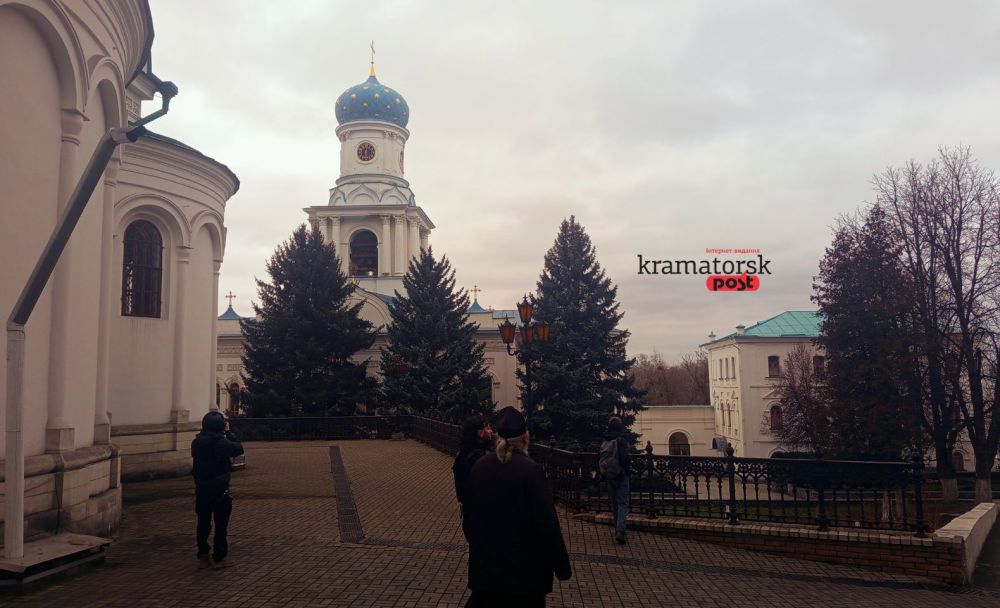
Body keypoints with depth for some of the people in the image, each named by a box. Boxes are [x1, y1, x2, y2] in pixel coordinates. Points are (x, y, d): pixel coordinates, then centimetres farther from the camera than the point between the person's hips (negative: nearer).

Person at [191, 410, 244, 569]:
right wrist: (228, 432, 1)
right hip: (219, 490, -5)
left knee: (203, 523, 14)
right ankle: (219, 558, 11)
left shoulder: (196, 442, -1)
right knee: (221, 524, 6)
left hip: (201, 489, 5)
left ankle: (203, 557, 20)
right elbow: (239, 448, -5)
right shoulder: (222, 443, -18)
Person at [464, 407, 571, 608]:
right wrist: (562, 567, -9)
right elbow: (547, 523, -18)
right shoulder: (531, 470, -19)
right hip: (524, 567, -4)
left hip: (485, 561, 5)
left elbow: (471, 512, 9)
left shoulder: (479, 466, -1)